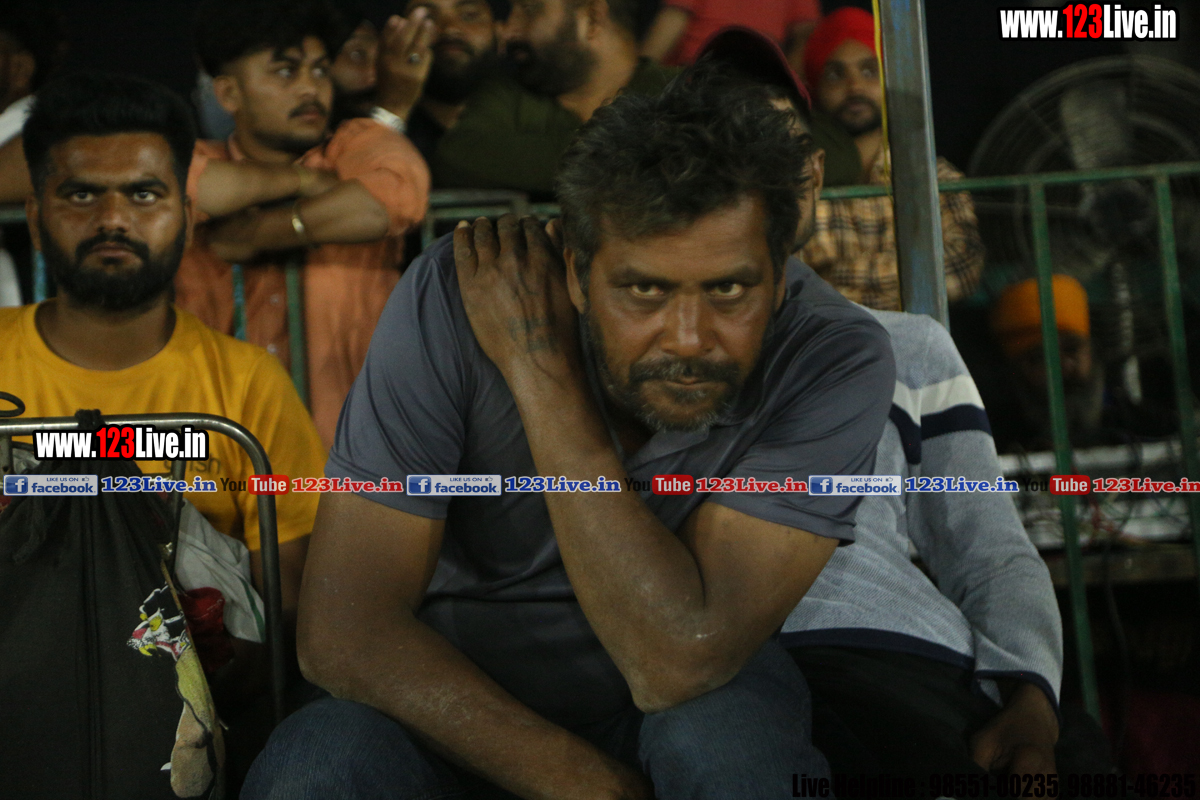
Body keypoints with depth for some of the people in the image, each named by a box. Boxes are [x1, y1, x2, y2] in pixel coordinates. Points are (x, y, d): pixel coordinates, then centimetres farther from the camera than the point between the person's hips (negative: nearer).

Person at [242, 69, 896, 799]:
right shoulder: (455, 303, -22)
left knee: (728, 737, -35)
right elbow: (344, 631, -23)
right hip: (457, 691, 1)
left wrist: (544, 373, -32)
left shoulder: (837, 363, -23)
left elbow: (678, 661, -32)